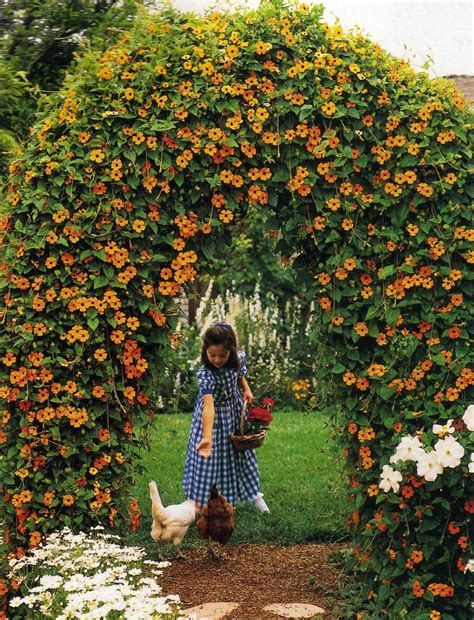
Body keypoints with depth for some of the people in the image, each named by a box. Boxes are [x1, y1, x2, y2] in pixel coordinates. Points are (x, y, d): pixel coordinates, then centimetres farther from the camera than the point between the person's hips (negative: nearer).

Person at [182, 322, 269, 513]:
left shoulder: (239, 358, -19)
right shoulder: (205, 375, -36)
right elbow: (209, 407, -47)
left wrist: (246, 389, -8)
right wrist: (207, 437, -56)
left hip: (234, 411, 5)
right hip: (214, 417, -5)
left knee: (240, 452, 21)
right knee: (210, 457, 4)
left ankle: (253, 493, 40)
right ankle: (200, 501, 22)